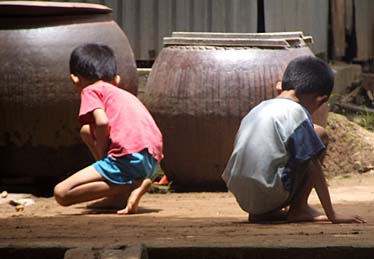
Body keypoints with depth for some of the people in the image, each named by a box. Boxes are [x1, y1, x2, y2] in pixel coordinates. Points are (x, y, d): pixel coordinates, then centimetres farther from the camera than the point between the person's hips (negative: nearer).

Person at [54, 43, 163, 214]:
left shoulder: (90, 91, 7)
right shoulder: (125, 94, 31)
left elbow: (102, 122, -11)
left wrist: (102, 156, 1)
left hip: (128, 158, -8)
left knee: (61, 194, -6)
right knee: (86, 131, 28)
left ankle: (131, 186, -13)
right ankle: (119, 195, 15)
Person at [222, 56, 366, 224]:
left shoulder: (258, 109, 18)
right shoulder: (296, 112, -5)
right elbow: (313, 166, -7)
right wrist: (331, 215, -4)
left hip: (245, 201, 8)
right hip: (270, 196, -8)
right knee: (320, 135, 8)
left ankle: (263, 214, 15)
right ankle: (299, 209, 1)